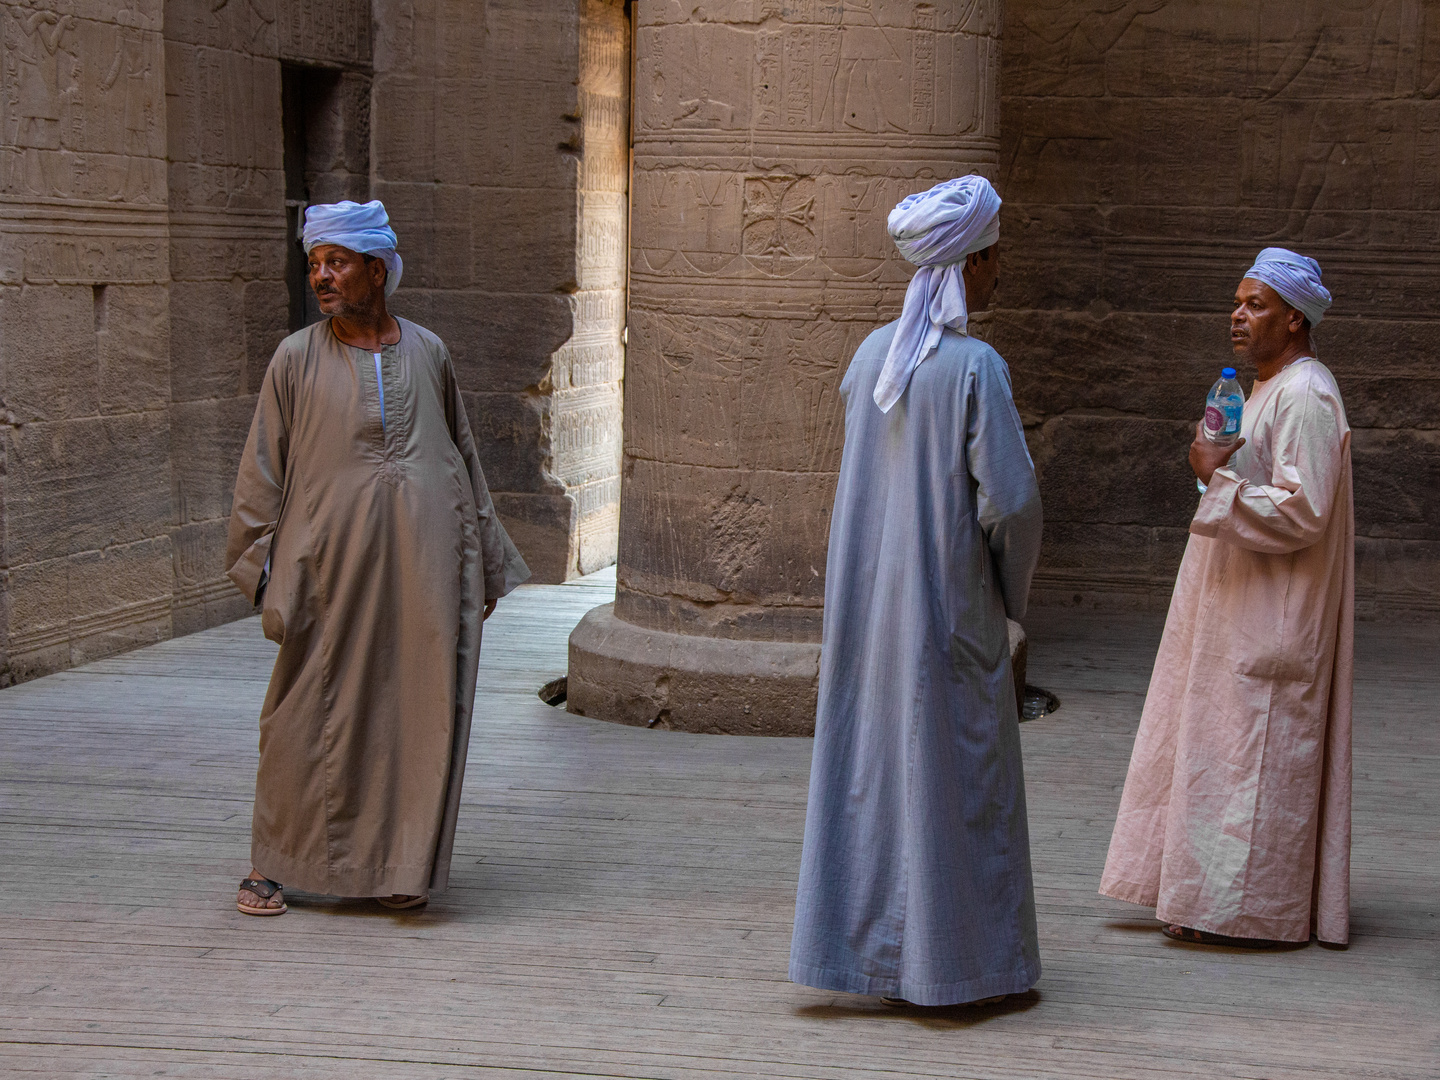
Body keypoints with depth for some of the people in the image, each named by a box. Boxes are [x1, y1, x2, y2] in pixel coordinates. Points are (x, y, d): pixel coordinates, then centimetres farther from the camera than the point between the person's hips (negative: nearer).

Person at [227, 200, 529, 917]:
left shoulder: (427, 353, 10)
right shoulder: (297, 359, 3)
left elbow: (463, 457, 18)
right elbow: (262, 468, 5)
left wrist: (485, 562, 19)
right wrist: (261, 566, -2)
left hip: (423, 561, 2)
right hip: (333, 560, -2)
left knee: (419, 709, 0)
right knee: (310, 712, 1)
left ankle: (398, 864, 11)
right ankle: (272, 864, 13)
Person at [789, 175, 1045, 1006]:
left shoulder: (873, 355, 5)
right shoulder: (977, 366, -16)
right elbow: (1010, 495, -18)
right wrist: (1012, 586, -1)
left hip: (867, 592, 7)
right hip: (948, 599, -6)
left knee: (869, 759, 12)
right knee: (952, 770, 3)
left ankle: (862, 947, 18)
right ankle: (950, 960, 11)